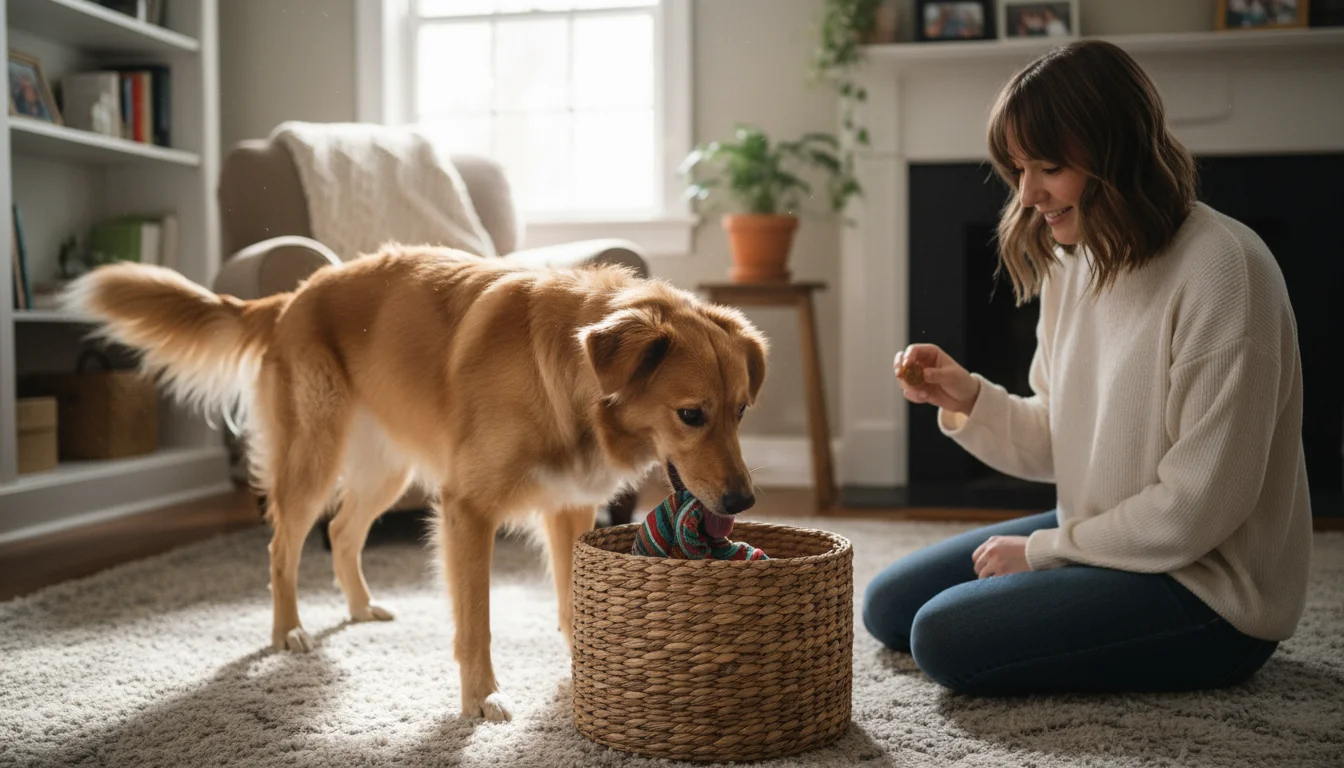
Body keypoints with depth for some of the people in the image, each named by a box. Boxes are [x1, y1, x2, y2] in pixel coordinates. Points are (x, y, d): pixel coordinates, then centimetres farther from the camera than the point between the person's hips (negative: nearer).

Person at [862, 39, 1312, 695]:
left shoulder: (1221, 270, -23)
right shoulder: (1073, 263, 3)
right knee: (888, 605, 9)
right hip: (1098, 538, 9)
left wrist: (1042, 549, -13)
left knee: (944, 636, -21)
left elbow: (1198, 506, -23)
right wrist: (966, 399, -10)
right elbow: (1060, 448, 8)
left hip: (1210, 590, -8)